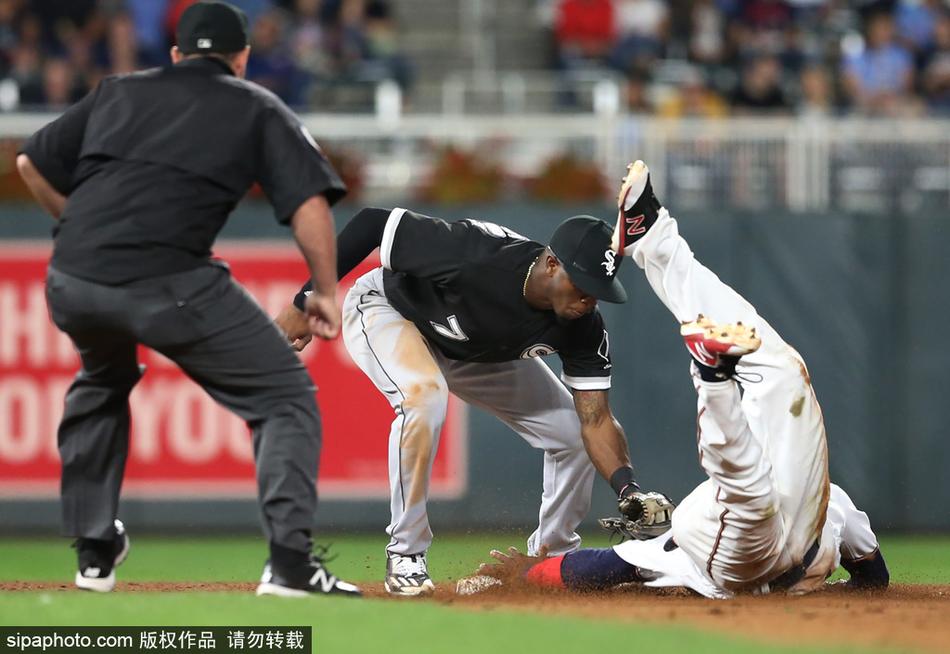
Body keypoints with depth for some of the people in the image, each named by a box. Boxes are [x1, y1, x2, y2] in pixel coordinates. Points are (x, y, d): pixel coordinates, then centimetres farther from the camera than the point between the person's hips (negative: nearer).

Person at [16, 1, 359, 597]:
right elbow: (310, 202, 3)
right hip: (167, 285, -5)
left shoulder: (119, 93, 26)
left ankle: (94, 549, 35)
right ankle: (290, 560, -11)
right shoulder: (258, 108, 16)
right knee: (284, 394, 6)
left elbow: (31, 163, 26)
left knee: (103, 381, 36)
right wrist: (326, 292, 12)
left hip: (70, 284, 5)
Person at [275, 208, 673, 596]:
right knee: (424, 394, -37)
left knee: (573, 431, -3)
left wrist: (626, 486, -41)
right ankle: (405, 556, -21)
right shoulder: (476, 254, -41)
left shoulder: (582, 327, -24)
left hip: (476, 354, 6)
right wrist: (305, 305, -28)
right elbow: (373, 224, -33)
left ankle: (552, 556, 22)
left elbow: (596, 419, -22)